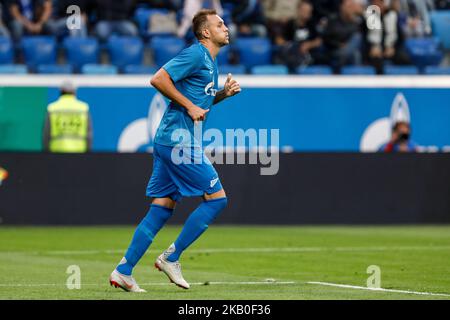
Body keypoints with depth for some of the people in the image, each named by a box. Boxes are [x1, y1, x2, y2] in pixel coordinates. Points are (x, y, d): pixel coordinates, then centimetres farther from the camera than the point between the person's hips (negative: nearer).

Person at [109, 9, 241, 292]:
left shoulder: (211, 62, 20)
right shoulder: (195, 54, -10)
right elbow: (158, 79, -18)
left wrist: (225, 93, 12)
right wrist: (190, 106, -16)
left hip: (169, 141, 10)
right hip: (179, 140, -10)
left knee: (162, 209, 8)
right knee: (217, 198, -5)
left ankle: (123, 271, 5)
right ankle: (171, 258, -1)